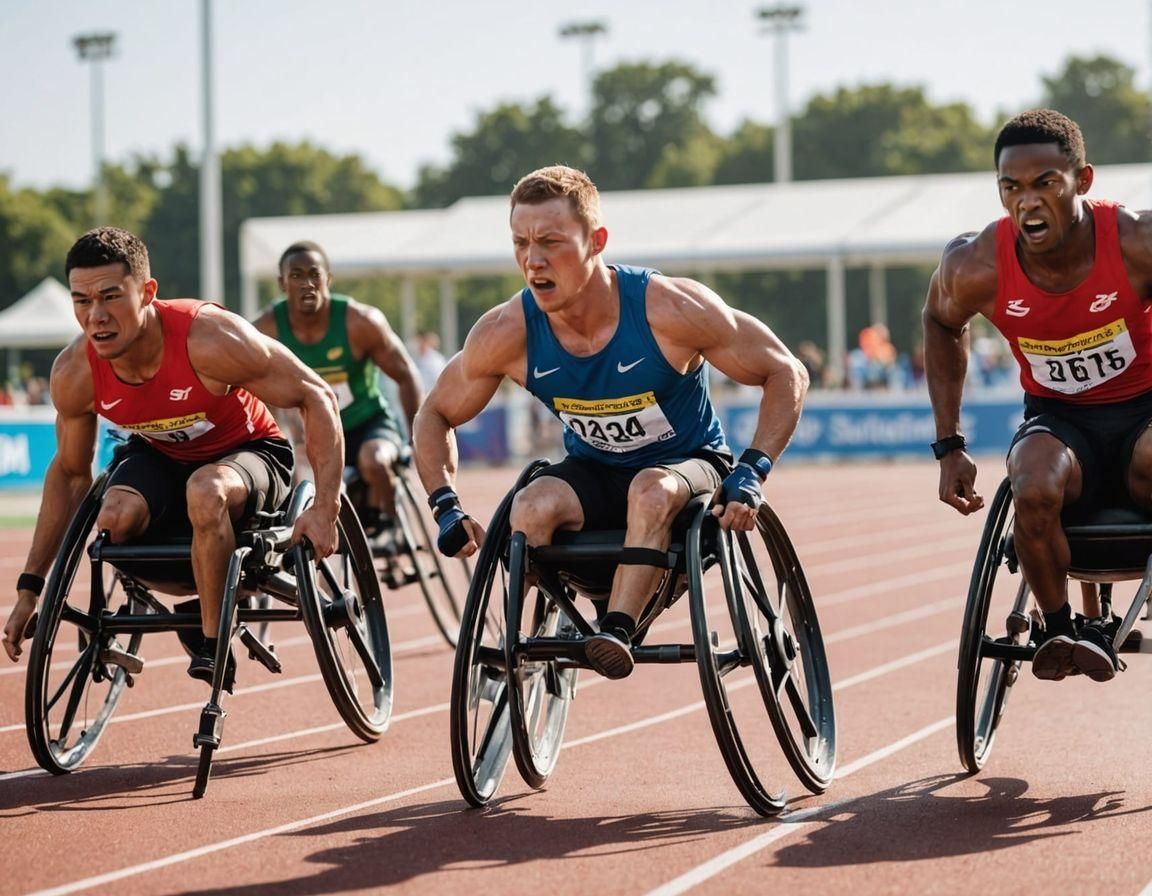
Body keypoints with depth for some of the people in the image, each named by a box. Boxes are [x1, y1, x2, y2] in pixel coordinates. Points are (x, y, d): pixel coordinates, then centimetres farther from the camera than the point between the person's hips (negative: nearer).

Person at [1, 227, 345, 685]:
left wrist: (324, 508, -30)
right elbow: (69, 473, -1)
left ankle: (213, 643, -20)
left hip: (248, 453, -4)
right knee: (115, 517, -30)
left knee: (206, 490, -39)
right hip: (158, 455, 4)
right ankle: (210, 592, -1)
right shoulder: (73, 375, -19)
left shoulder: (209, 339, -33)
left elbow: (316, 397, -23)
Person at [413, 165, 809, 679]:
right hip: (591, 473, 3)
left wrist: (751, 473, -25)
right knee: (531, 510, -31)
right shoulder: (506, 334, -19)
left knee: (651, 492, -38)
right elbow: (436, 415, 0)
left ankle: (617, 633, -41)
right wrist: (446, 508, -13)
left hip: (689, 464, -2)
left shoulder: (669, 309, -26)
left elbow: (786, 374, -14)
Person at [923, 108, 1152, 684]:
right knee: (1035, 493, -34)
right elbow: (941, 324, 7)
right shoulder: (976, 267, -17)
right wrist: (949, 447, 4)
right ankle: (1062, 631, -10)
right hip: (1057, 419, 1)